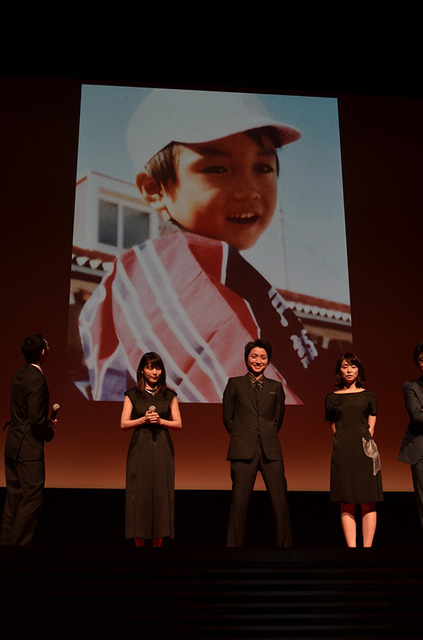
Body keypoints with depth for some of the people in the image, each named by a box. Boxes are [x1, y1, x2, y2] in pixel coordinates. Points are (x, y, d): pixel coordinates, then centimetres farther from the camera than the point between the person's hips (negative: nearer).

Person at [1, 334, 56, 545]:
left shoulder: (19, 375, 10)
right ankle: (18, 544, 1)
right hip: (29, 448, -10)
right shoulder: (36, 379, -18)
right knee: (32, 499, -2)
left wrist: (47, 421, 13)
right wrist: (50, 432, -3)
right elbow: (36, 419, -21)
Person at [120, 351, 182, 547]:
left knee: (161, 493, 0)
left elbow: (178, 424, 6)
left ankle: (157, 542, 7)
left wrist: (160, 421, -11)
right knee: (139, 494, -2)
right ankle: (139, 541, 5)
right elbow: (124, 423, 1)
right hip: (140, 449, -1)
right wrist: (144, 419, -13)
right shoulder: (132, 395, 6)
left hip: (162, 449, 1)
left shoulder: (169, 395, 9)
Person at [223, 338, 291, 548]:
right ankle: (234, 544, 7)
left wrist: (266, 437, 12)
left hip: (271, 451, 2)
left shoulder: (276, 387, 15)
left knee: (280, 503, -3)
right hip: (243, 451, -1)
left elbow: (277, 419, 19)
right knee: (239, 502, -2)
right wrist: (242, 437, 9)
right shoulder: (235, 384, 10)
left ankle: (284, 545, 8)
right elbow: (228, 417, 11)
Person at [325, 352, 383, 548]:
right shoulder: (332, 398, 12)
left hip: (365, 453, 0)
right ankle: (351, 546, -2)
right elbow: (334, 428, 11)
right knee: (347, 505, -3)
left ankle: (367, 546, -1)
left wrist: (364, 443, -1)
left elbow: (371, 426, 10)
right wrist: (345, 446, 1)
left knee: (368, 503, -4)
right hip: (342, 454, 0)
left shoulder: (368, 396, 12)